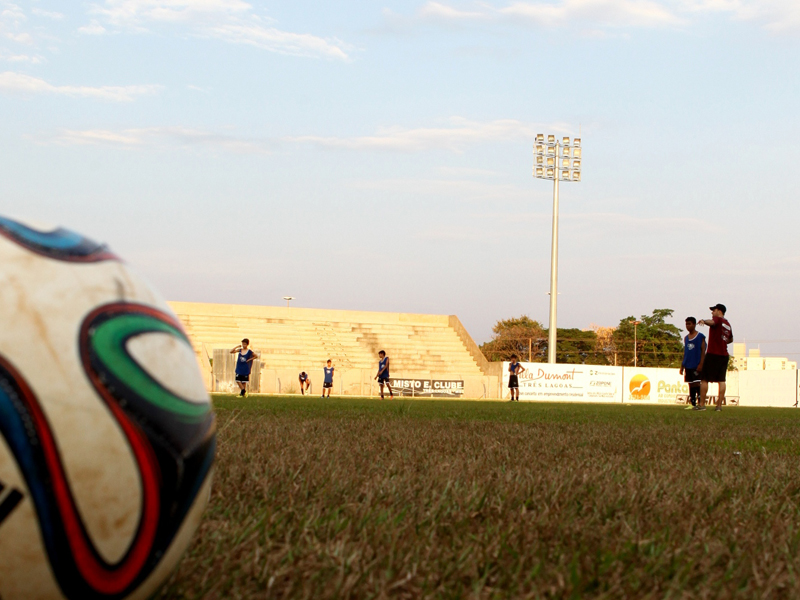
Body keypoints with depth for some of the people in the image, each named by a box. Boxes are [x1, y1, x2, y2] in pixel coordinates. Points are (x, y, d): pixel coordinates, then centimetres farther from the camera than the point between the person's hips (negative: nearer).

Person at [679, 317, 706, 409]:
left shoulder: (700, 336, -3)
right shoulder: (686, 338, 15)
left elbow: (703, 351, -7)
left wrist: (701, 364, -16)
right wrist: (682, 366, 15)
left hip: (697, 366, -6)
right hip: (688, 366, 6)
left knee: (697, 384, -10)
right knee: (691, 384, 7)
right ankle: (693, 404, 10)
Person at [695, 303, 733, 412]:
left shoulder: (718, 319, -5)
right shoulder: (727, 324, 18)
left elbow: (712, 322, -31)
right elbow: (731, 339, 33)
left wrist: (704, 321, -48)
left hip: (713, 354, -7)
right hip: (724, 355, 7)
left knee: (704, 379, -2)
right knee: (721, 380, 5)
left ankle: (702, 405, -4)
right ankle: (719, 405, 2)